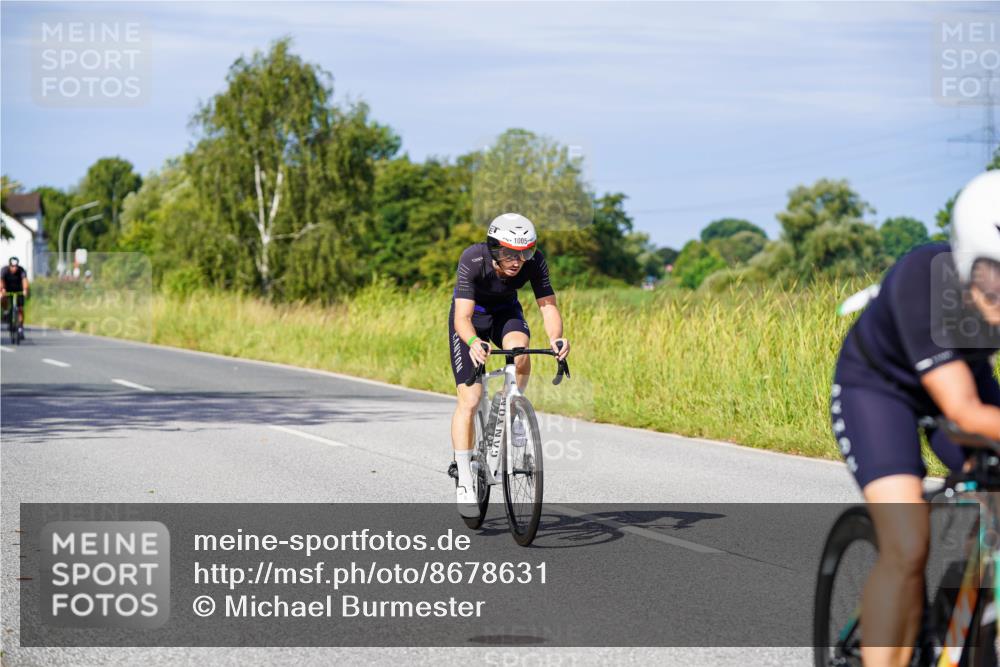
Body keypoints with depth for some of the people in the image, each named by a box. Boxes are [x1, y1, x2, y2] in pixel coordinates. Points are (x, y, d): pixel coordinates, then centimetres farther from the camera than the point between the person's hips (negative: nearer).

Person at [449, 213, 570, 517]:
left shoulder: (534, 261, -26)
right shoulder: (473, 260, -34)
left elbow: (548, 305, -30)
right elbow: (462, 317, -39)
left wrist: (556, 338, -51)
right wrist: (473, 343, -60)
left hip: (506, 312, 2)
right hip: (471, 317, -2)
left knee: (519, 351, -34)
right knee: (469, 400, -12)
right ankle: (464, 484, -4)